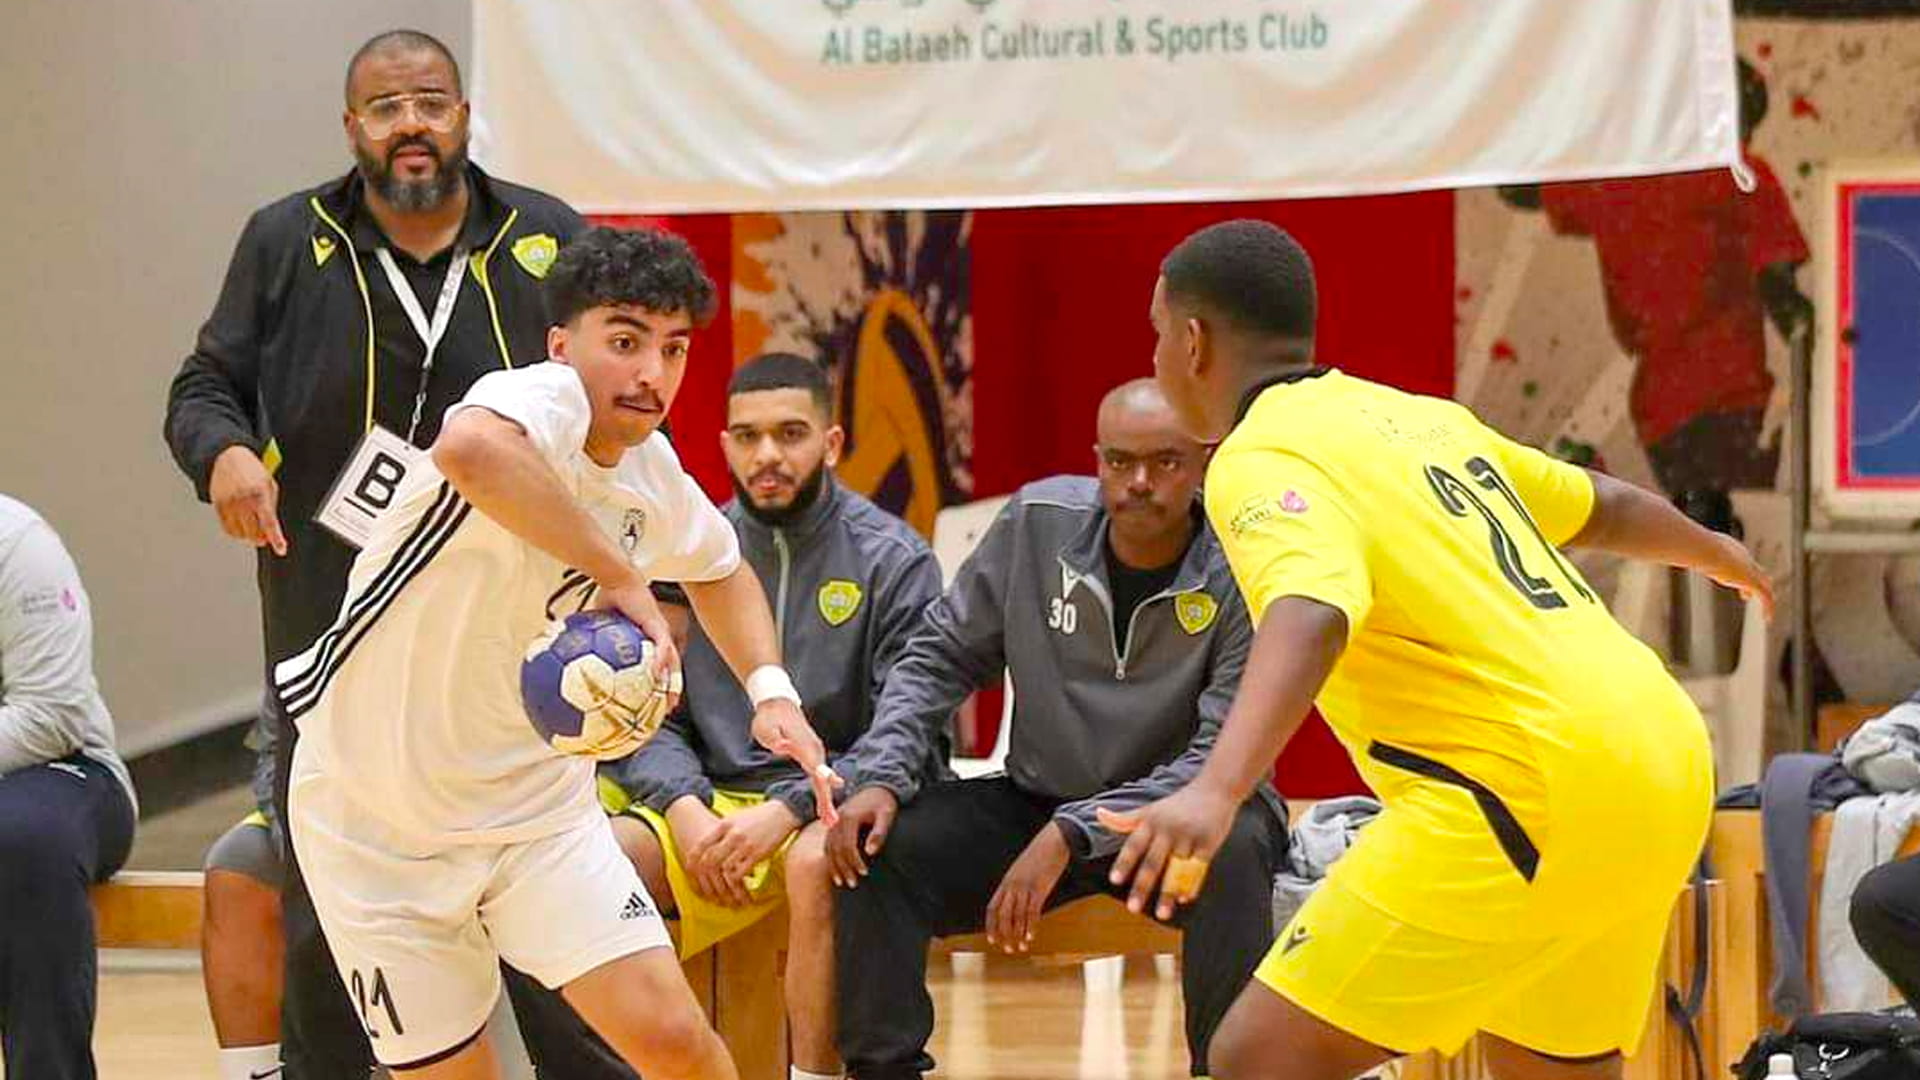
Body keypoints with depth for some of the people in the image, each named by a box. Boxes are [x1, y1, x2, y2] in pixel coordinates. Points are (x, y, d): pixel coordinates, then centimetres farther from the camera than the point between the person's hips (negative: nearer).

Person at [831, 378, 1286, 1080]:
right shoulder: (1039, 518, -8)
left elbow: (1222, 759, -22)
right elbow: (942, 655, 3)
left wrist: (1070, 836, -30)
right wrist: (880, 777, -13)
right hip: (1036, 803, 4)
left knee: (1231, 851, -37)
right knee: (876, 848, -18)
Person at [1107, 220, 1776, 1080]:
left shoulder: (1262, 460, -4)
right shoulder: (1419, 419, 20)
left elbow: (1309, 619, -26)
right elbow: (1605, 507, 36)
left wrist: (1216, 792, -42)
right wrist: (1715, 552, 58)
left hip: (1532, 781, -9)